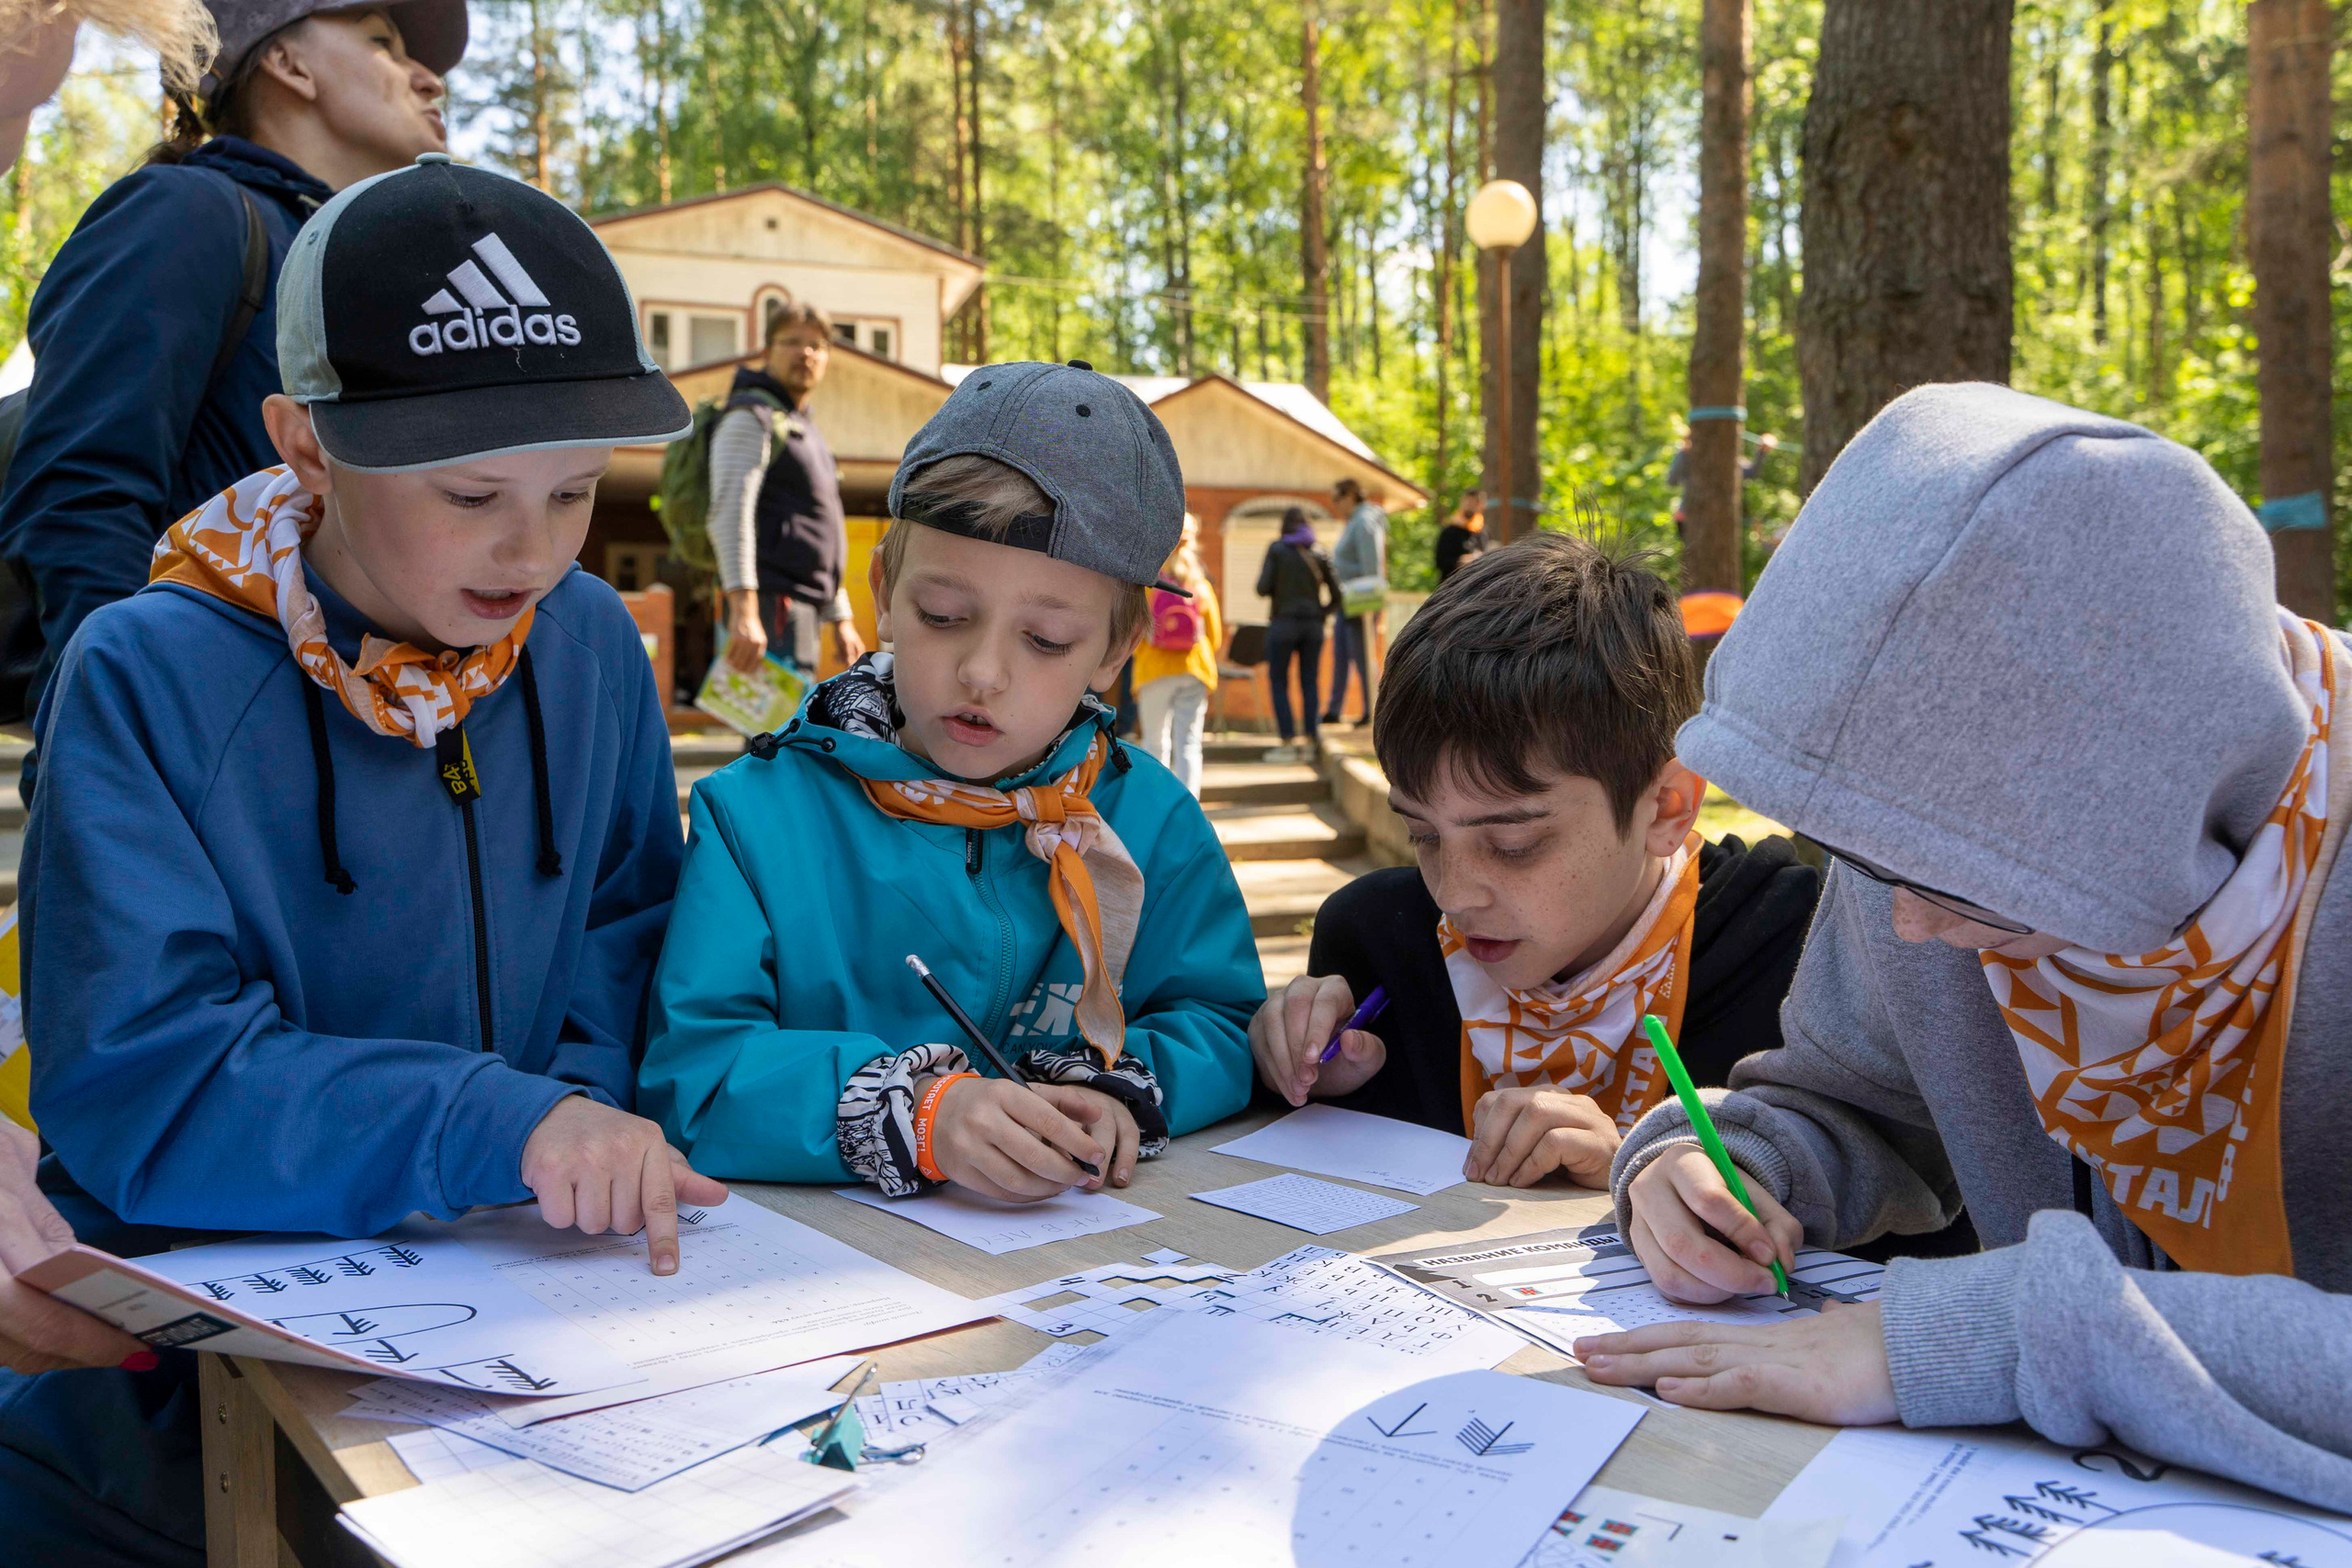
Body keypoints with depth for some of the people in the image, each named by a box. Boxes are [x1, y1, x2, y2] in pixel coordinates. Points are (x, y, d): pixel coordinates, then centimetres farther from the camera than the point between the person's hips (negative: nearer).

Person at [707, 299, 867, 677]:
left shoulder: (805, 429, 26)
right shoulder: (752, 416, -4)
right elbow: (728, 514, -18)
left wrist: (841, 619, 25)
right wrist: (743, 610, -30)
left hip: (802, 607, 10)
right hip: (772, 602, -10)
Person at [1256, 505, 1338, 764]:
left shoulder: (1277, 549, -3)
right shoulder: (1319, 553, 6)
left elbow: (1263, 589, -7)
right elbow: (1336, 595, 2)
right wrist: (1320, 614, 15)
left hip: (1283, 623, -3)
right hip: (1313, 626, 3)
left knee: (1279, 683, 3)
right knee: (1309, 683, 9)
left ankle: (1287, 743, -2)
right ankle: (1311, 741, 10)